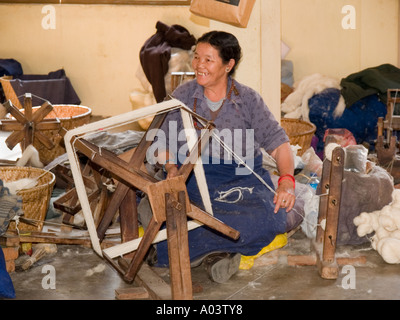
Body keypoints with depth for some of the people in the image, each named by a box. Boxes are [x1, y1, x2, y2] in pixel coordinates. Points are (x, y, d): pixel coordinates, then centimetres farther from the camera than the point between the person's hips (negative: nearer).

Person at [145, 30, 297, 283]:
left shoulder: (248, 99, 6)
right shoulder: (182, 96, 9)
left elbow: (279, 143, 0)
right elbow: (163, 146, 9)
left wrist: (287, 179, -19)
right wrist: (172, 168, -14)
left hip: (242, 177, 1)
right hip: (193, 176, 0)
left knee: (271, 218, -32)